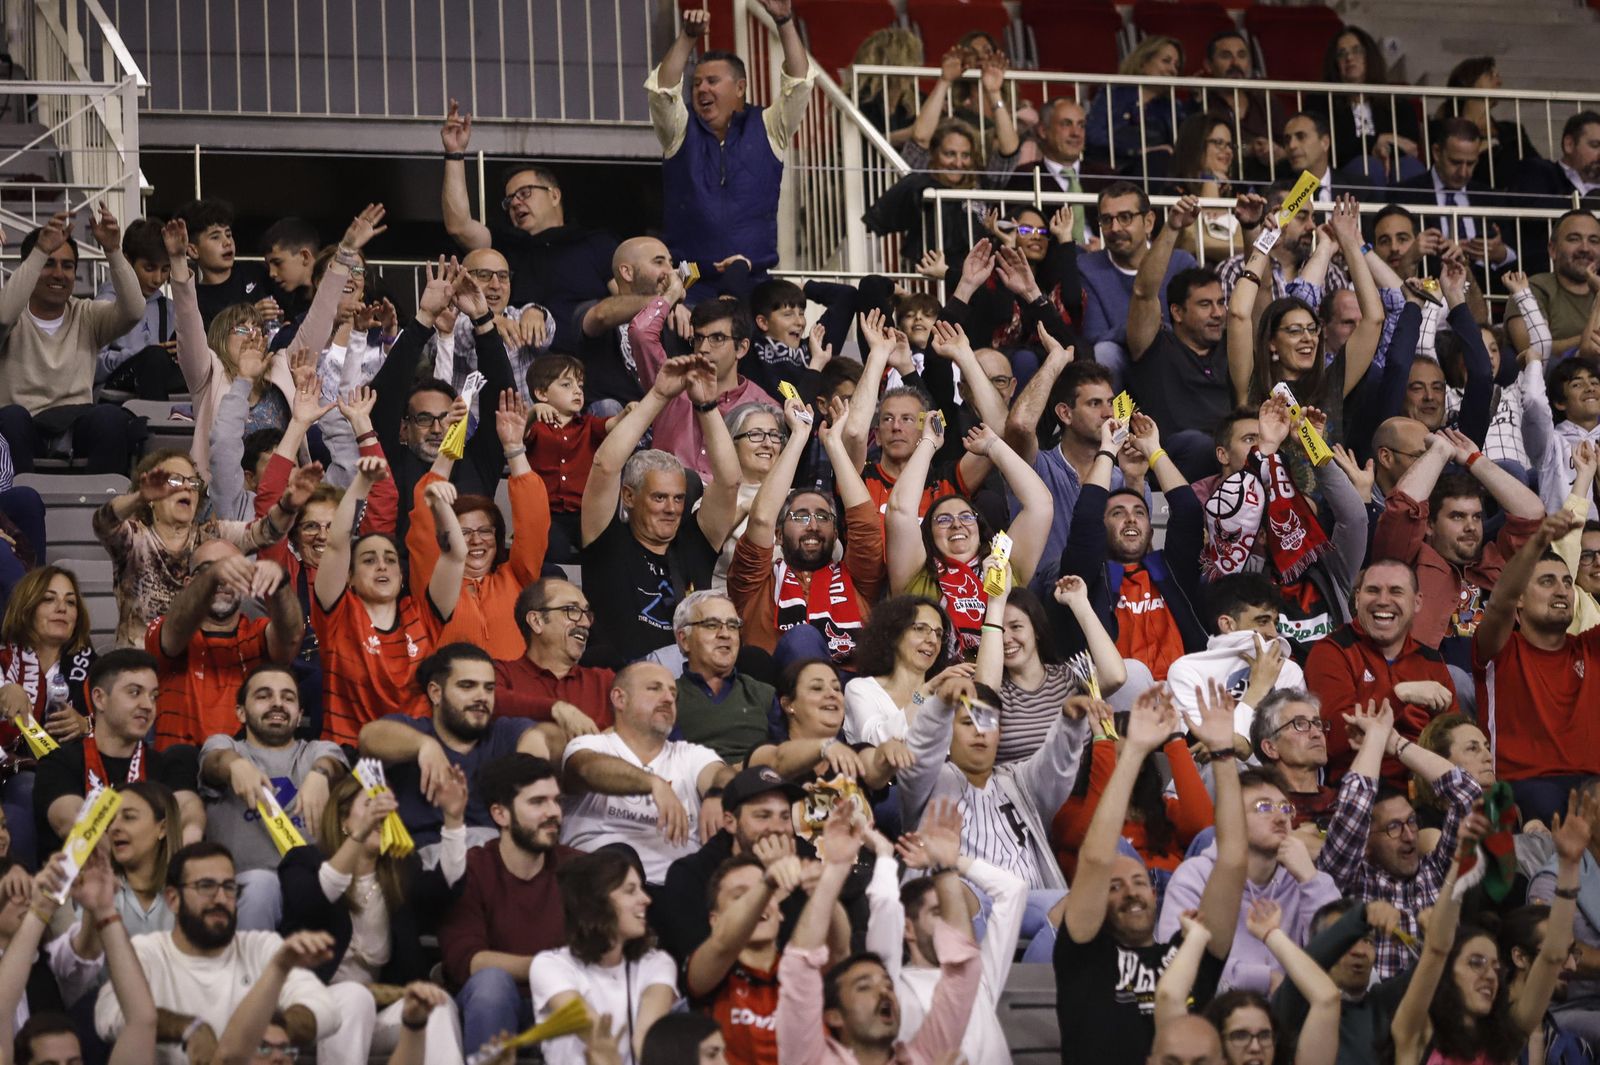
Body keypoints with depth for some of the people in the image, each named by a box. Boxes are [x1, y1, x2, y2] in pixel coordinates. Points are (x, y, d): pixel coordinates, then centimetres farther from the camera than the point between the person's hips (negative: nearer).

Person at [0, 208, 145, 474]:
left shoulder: (87, 315, 14)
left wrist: (113, 251, -19)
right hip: (23, 432, -2)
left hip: (78, 425, 2)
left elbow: (134, 310, -6)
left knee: (110, 417, -31)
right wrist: (41, 251, -26)